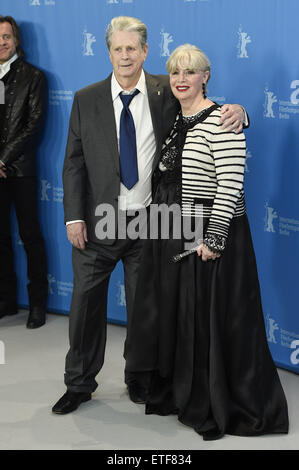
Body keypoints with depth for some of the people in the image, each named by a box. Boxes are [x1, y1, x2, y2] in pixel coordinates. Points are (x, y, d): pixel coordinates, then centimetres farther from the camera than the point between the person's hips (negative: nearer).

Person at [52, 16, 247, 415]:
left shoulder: (166, 92, -1)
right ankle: (79, 384, 25)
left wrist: (235, 110, -19)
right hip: (98, 221, 0)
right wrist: (74, 217, -7)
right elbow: (74, 162, 1)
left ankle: (139, 378, 33)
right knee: (86, 302, 8)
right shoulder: (86, 100, 1)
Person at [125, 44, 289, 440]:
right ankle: (178, 395, 34)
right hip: (169, 237, 8)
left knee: (213, 323, 2)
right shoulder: (173, 120, 12)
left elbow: (231, 182, -19)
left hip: (208, 239, -8)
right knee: (171, 317, 16)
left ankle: (218, 408, 18)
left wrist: (213, 237, -22)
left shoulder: (220, 120, -14)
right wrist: (157, 224, 16)